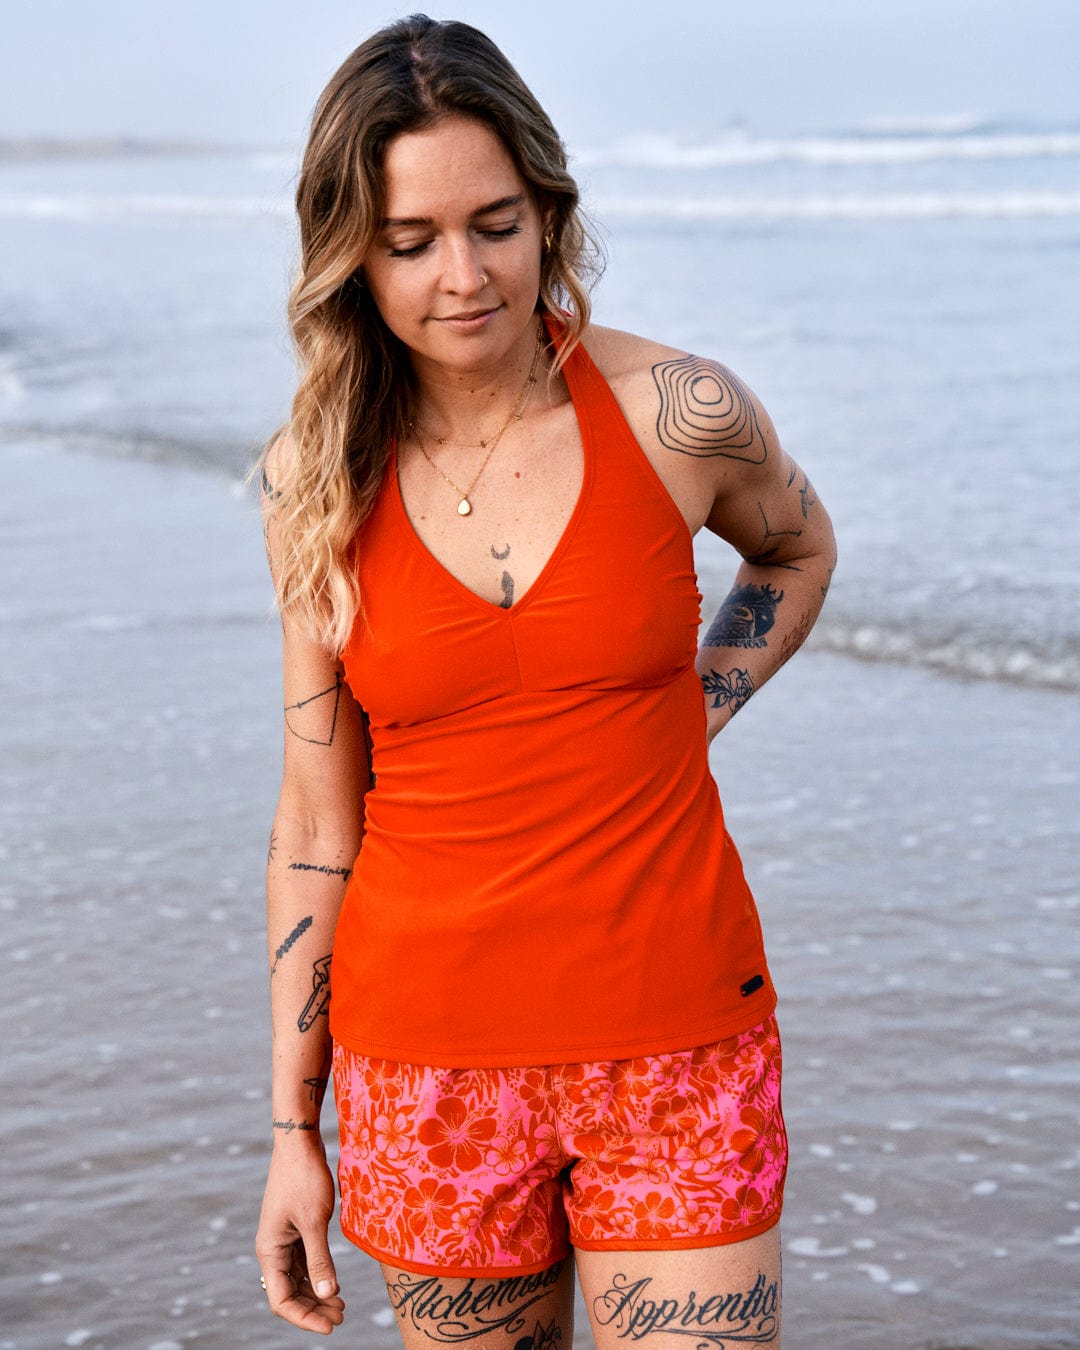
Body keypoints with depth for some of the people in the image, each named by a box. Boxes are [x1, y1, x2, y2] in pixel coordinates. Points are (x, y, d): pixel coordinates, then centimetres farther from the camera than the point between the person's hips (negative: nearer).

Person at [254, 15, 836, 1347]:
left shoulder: (677, 414, -7)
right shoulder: (320, 482, -2)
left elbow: (796, 548, 17)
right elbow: (318, 815, 4)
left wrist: (679, 722, 1)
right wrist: (292, 1125, 5)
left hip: (675, 1047, -1)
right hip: (428, 1054, 1)